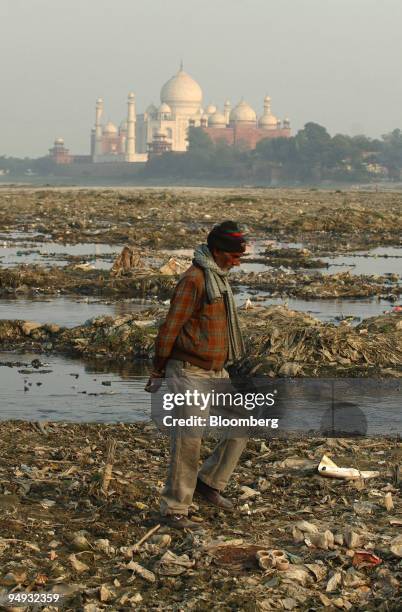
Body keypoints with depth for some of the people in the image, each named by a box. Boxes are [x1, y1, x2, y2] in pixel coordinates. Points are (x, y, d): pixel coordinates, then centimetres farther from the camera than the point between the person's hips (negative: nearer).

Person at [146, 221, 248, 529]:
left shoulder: (218, 277, 12)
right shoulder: (194, 279, -18)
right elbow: (171, 327, -17)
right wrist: (158, 372, -11)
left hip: (216, 373, 9)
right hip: (189, 374, -9)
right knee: (188, 442, -5)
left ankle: (209, 482, 20)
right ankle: (174, 510, 5)